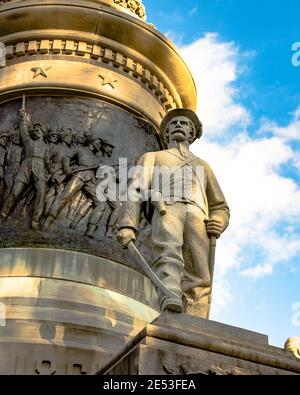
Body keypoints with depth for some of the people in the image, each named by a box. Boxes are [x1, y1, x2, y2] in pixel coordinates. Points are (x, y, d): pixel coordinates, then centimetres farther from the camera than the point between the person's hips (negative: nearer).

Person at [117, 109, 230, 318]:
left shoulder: (202, 165, 41)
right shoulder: (152, 158, 34)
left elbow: (220, 207, 34)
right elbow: (136, 191, 16)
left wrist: (218, 223, 8)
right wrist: (127, 225, -3)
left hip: (198, 216, 3)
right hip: (166, 209, -3)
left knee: (198, 283, -21)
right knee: (168, 255, -35)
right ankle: (171, 309, -58)